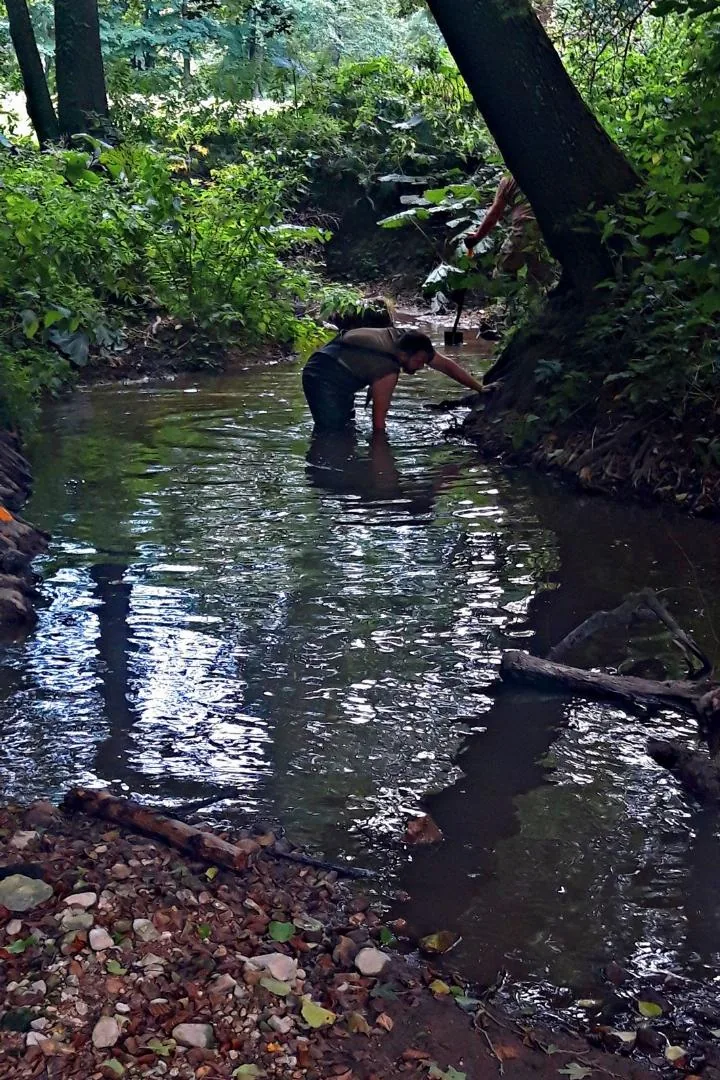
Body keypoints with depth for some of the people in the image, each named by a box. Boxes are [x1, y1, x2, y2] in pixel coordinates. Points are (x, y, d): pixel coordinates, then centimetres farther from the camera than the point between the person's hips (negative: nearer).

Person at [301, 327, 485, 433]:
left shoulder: (405, 340, -7)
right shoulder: (387, 371, -30)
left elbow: (447, 365, 2)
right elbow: (378, 419, -24)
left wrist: (480, 388, 5)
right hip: (323, 379, -10)